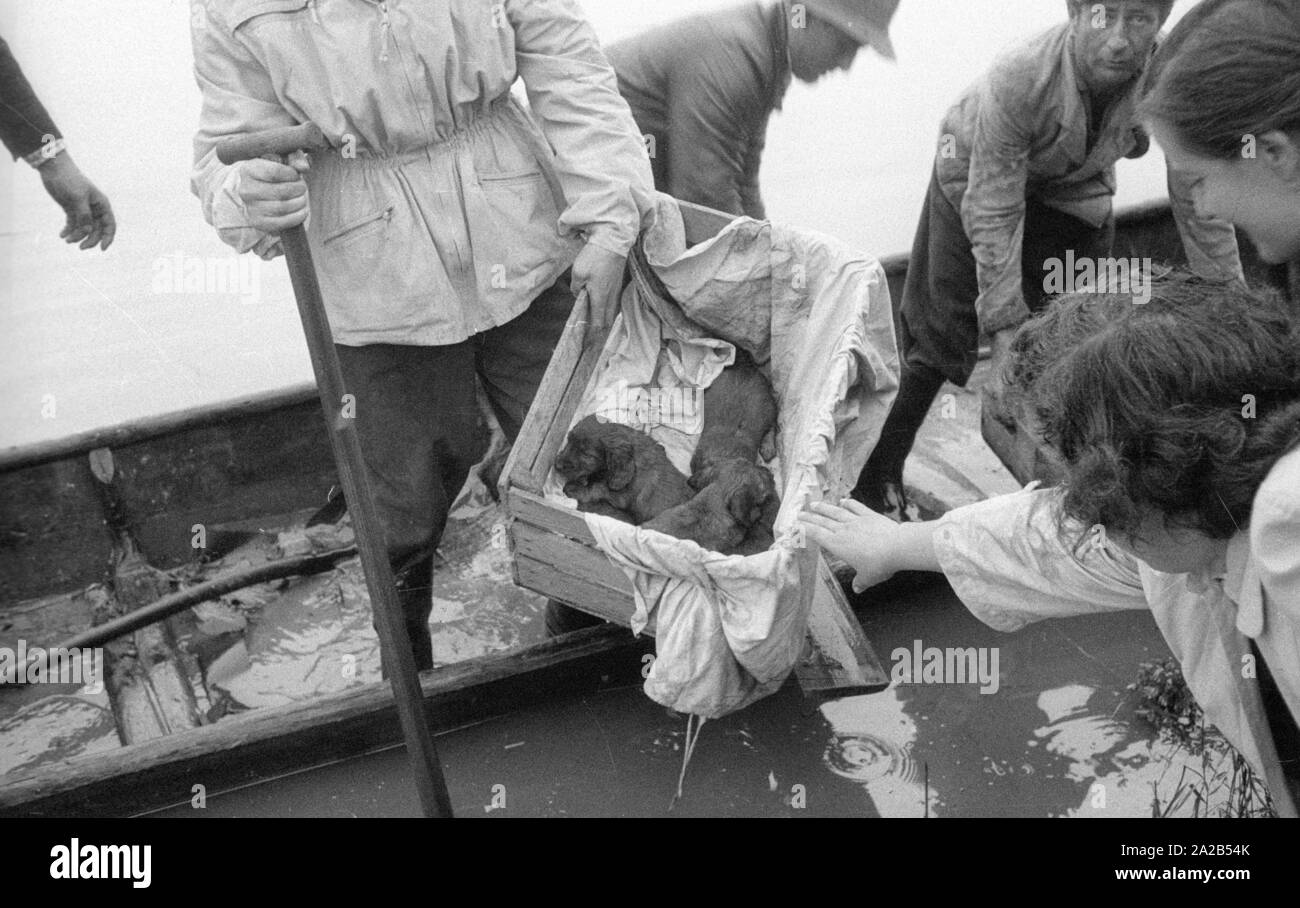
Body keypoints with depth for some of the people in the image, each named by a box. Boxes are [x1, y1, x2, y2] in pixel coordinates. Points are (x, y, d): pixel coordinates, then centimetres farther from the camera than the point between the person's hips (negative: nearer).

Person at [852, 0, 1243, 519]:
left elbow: (1201, 208, -20)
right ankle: (875, 484, 1)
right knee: (936, 337, -8)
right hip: (980, 175, -3)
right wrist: (1005, 340, -38)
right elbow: (993, 215, -36)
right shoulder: (1016, 82, -40)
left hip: (1077, 189, 4)